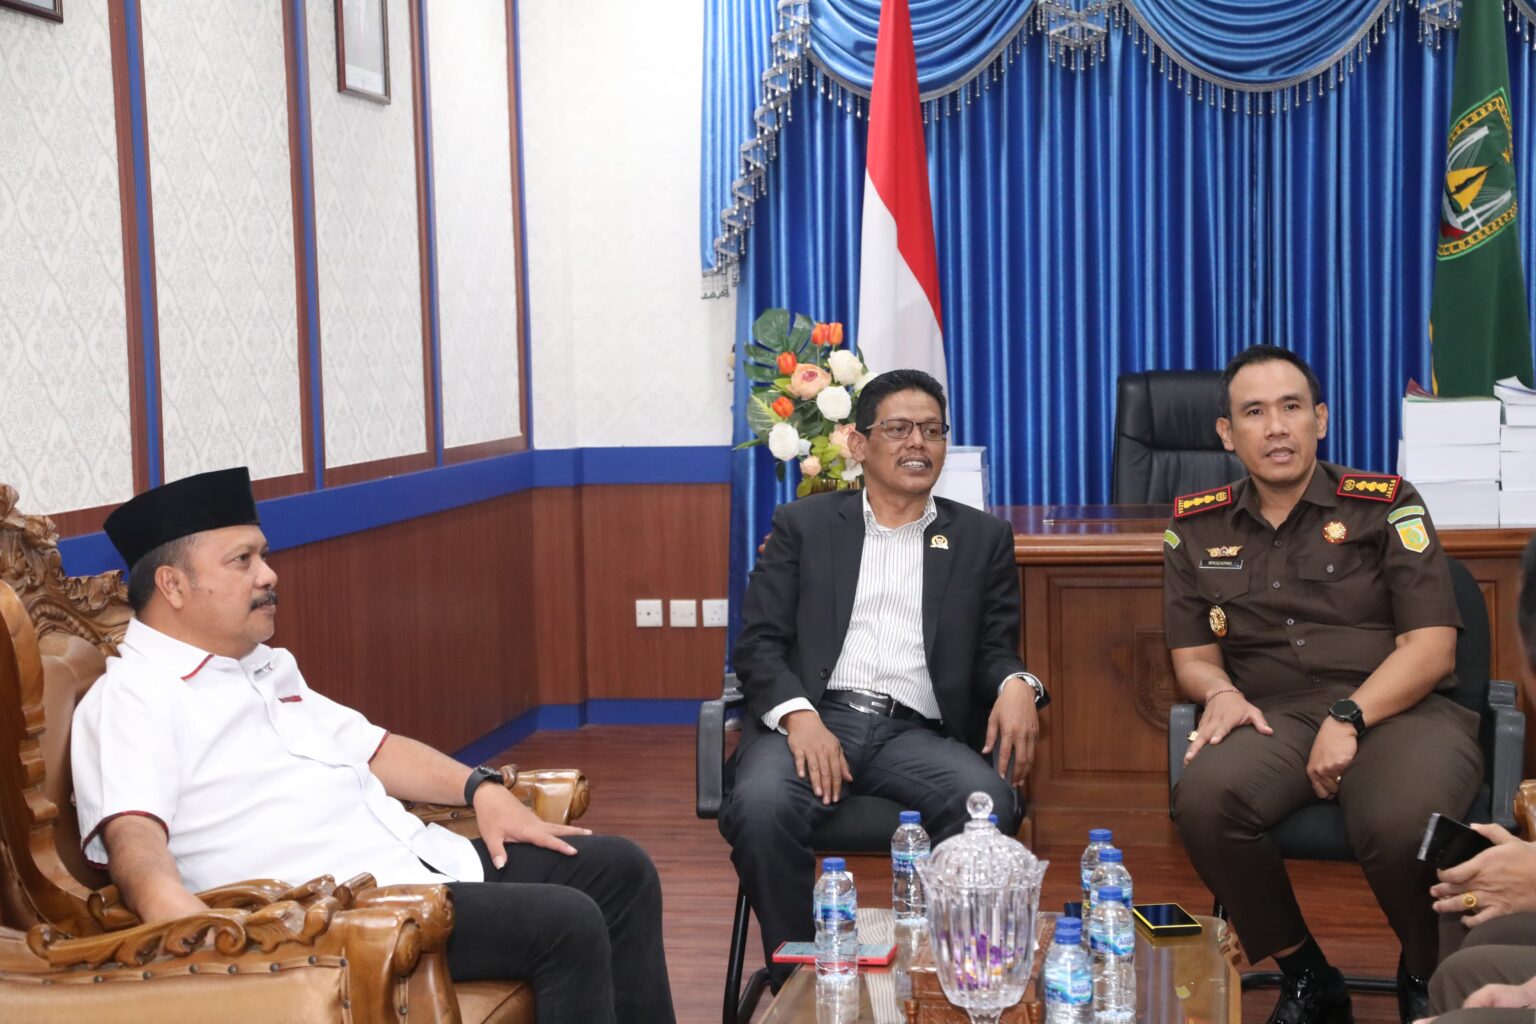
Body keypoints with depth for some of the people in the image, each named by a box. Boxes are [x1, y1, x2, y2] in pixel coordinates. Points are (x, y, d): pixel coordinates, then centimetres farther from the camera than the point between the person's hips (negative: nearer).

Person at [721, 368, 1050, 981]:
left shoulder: (983, 539, 18)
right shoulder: (802, 526, 15)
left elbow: (996, 648, 15)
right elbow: (759, 643, 7)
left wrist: (1015, 684, -12)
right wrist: (799, 715, -14)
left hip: (918, 733, 1)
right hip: (814, 717, -1)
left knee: (988, 802, -32)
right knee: (760, 807, -33)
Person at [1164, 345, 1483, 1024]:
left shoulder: (1385, 506, 5)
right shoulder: (1197, 528, 13)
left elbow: (1431, 648, -2)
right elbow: (1193, 656, 16)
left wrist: (1349, 719, -17)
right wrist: (1221, 692, -8)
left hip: (1397, 709, -2)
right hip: (1274, 718, 2)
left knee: (1401, 825, -35)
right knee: (1203, 800, -32)